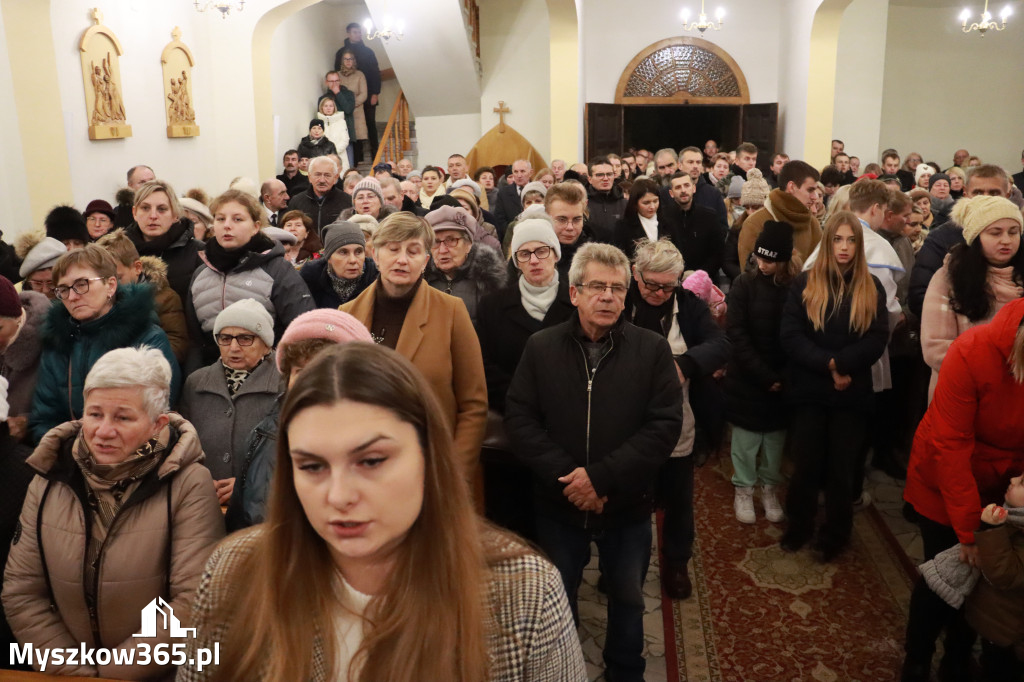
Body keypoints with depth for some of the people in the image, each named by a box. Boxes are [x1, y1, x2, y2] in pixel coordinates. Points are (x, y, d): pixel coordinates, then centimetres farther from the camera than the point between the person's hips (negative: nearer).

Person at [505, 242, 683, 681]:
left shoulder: (653, 350, -8)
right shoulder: (541, 347, -4)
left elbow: (666, 425, -14)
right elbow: (518, 418, -8)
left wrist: (603, 476, -21)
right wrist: (564, 474, -19)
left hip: (628, 505, 0)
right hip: (559, 503, 1)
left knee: (628, 599, 19)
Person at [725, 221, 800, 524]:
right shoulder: (745, 284, -9)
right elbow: (736, 334, -12)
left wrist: (783, 376, -14)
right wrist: (765, 376, -14)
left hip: (782, 380, 1)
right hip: (747, 379, -1)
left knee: (775, 437, 12)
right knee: (746, 437, 8)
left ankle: (770, 488, 29)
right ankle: (743, 490, 24)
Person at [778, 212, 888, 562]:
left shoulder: (871, 288, 3)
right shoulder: (804, 283, 0)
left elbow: (877, 341, -6)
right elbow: (790, 335, -9)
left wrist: (840, 363, -19)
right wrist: (827, 365, -19)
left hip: (853, 393, 1)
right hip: (809, 390, -1)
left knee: (842, 467, 9)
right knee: (807, 464, 7)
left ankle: (835, 534, 27)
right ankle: (798, 526, 27)